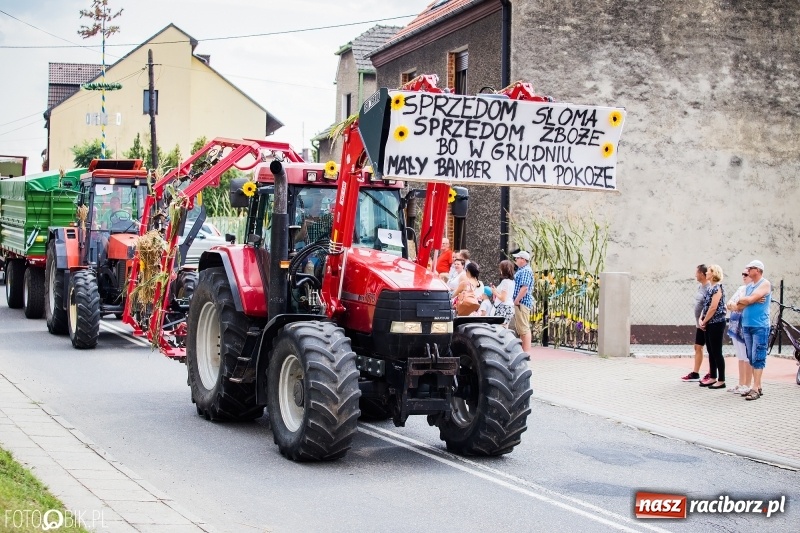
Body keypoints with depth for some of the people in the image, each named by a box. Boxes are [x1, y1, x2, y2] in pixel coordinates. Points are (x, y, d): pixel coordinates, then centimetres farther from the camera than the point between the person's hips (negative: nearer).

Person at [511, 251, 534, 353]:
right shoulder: (522, 270, 20)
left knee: (524, 329, -12)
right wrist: (516, 301, 19)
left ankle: (527, 352, -13)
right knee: (521, 329, 13)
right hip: (519, 303, 11)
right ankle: (524, 351, 17)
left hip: (522, 303, -11)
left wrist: (516, 301, -19)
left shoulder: (526, 271, -13)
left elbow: (524, 288, -22)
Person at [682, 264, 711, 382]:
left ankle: (711, 374, 9)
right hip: (699, 323, 10)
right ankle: (695, 374, 19)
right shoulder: (700, 286, 9)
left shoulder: (709, 288, -19)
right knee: (697, 347, 13)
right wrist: (698, 320, 10)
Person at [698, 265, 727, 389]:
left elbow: (713, 308, -18)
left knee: (717, 352, -5)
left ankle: (721, 380, 0)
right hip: (709, 324, 9)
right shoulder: (710, 288, 14)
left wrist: (704, 322, -11)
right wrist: (701, 319, 0)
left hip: (716, 324, -9)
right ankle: (713, 378, 19)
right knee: (711, 352, 12)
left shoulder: (717, 287, -13)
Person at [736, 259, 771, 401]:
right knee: (751, 358, 8)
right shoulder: (749, 286, 17)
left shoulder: (765, 284, -5)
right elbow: (740, 305, 10)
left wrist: (742, 299, 4)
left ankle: (756, 389, -10)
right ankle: (757, 386, 13)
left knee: (758, 358, -8)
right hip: (747, 326, 8)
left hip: (760, 327, -8)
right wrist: (752, 300, -6)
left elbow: (750, 299, -15)